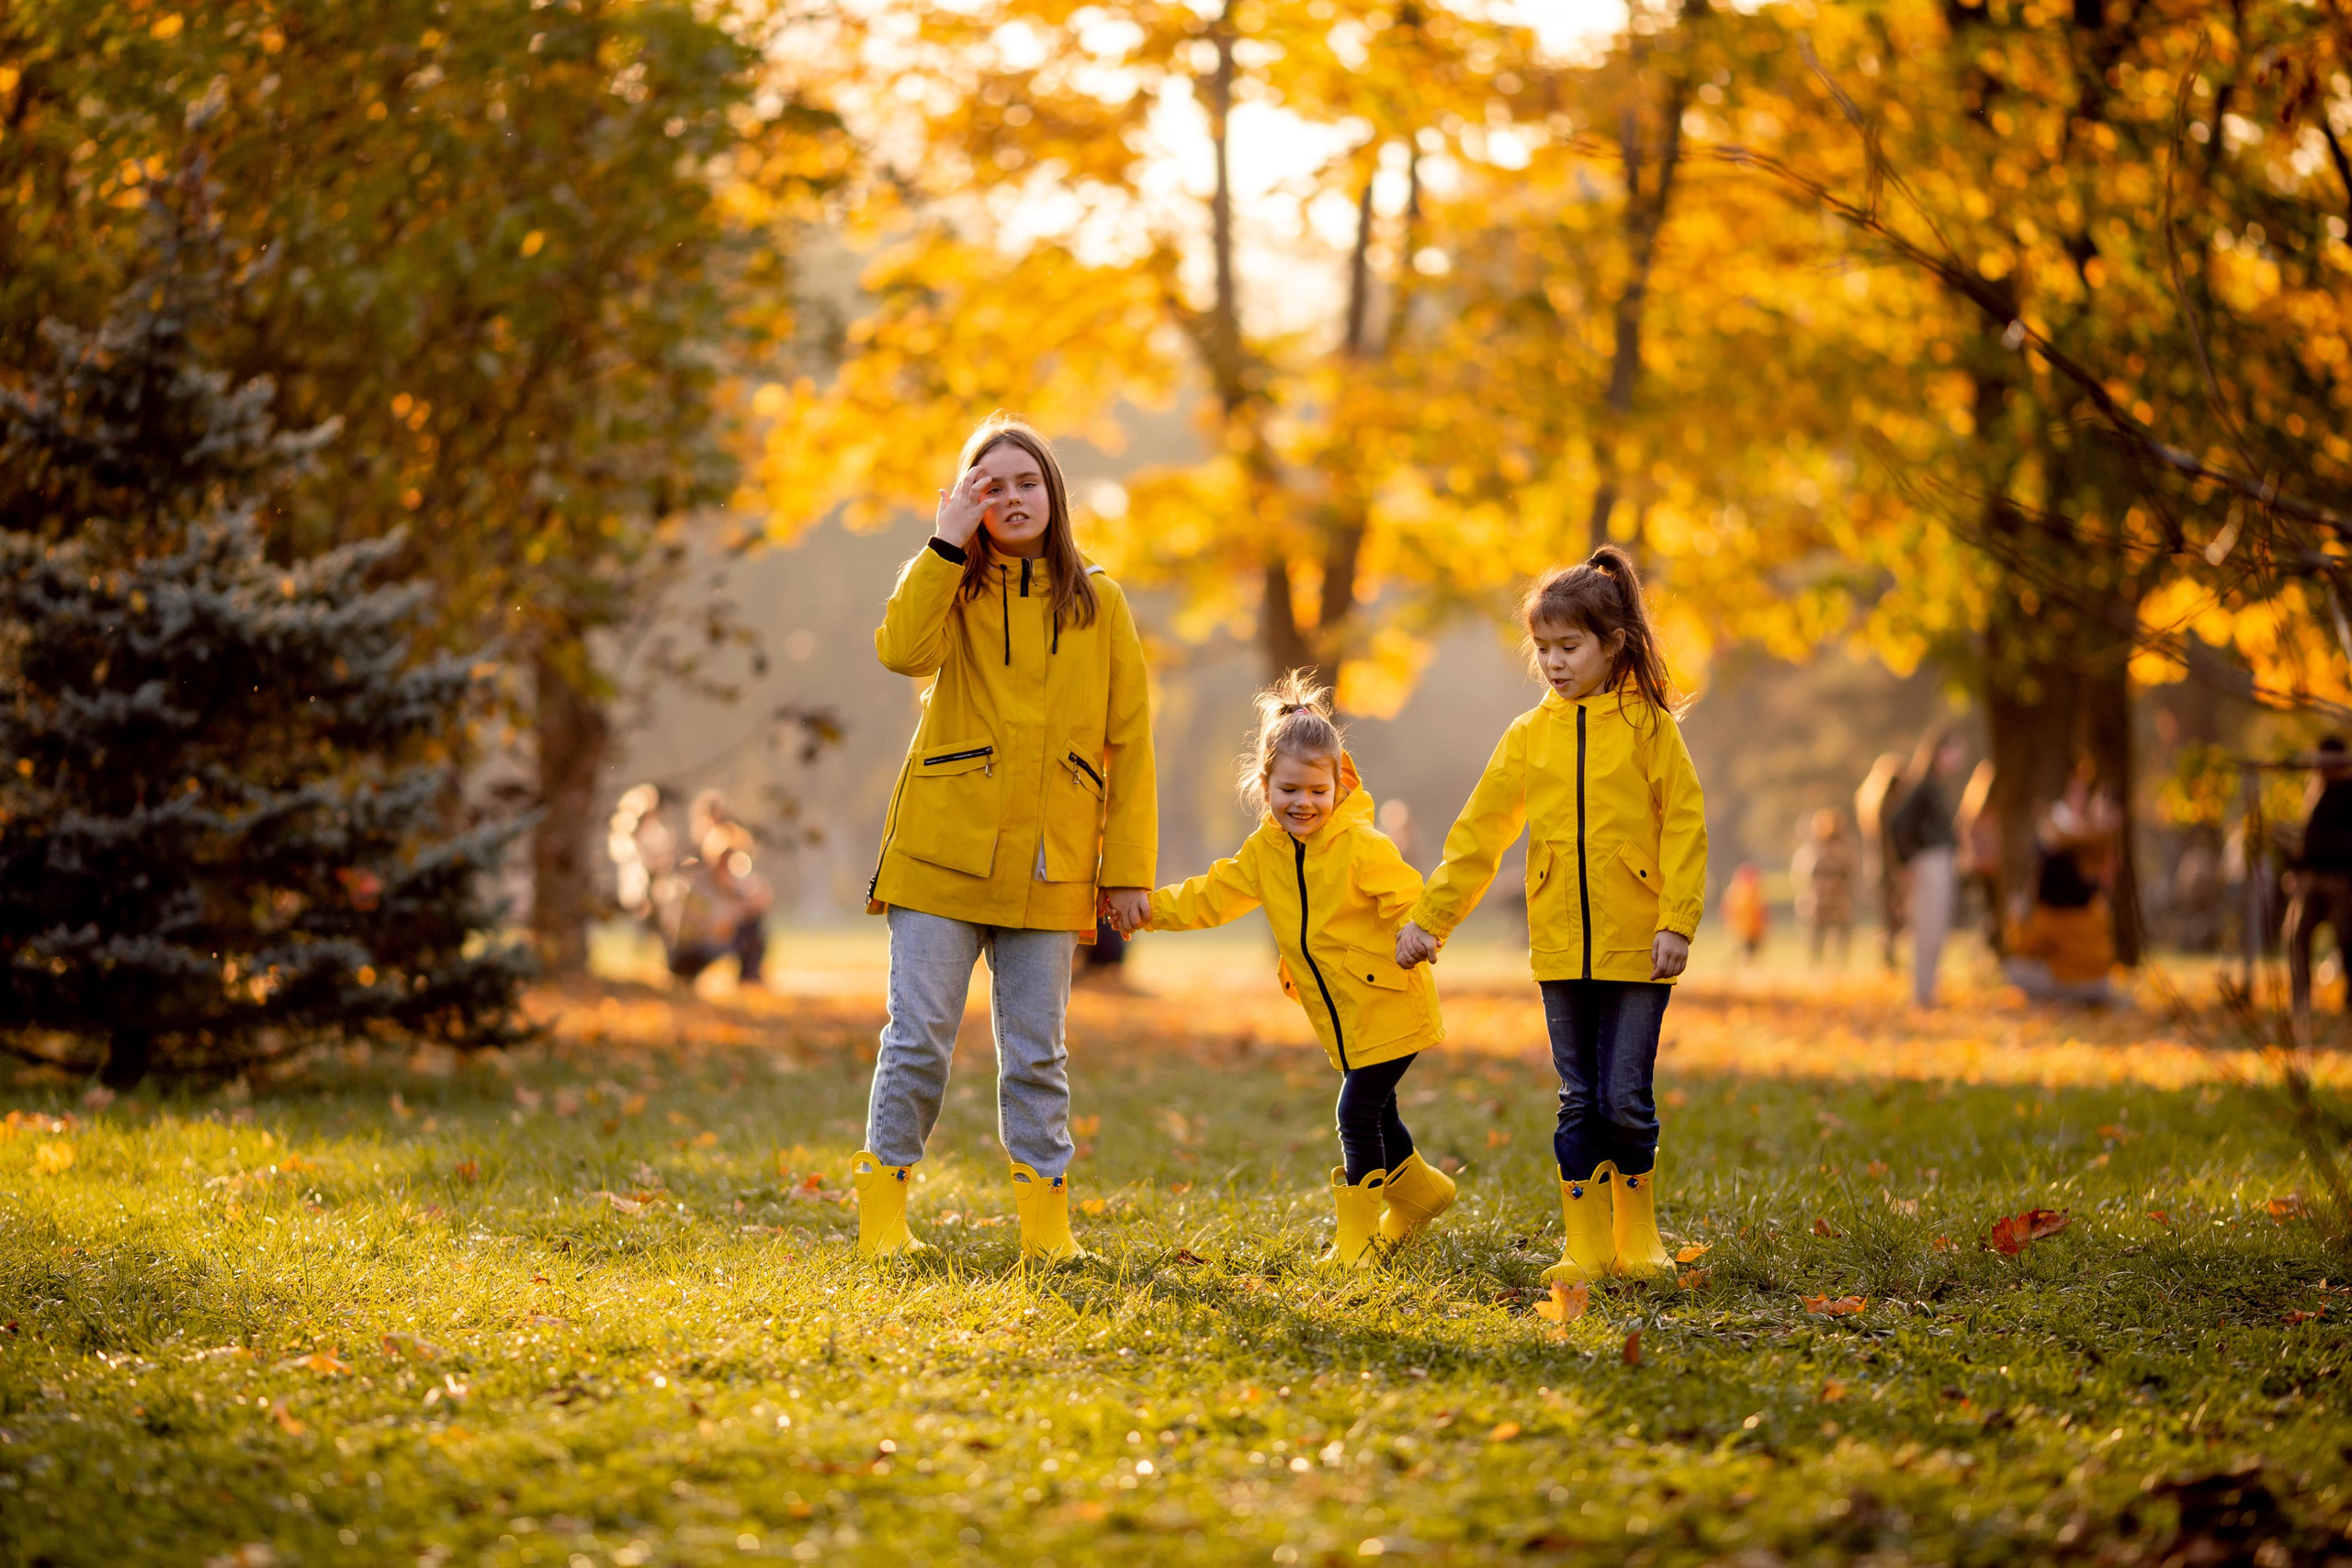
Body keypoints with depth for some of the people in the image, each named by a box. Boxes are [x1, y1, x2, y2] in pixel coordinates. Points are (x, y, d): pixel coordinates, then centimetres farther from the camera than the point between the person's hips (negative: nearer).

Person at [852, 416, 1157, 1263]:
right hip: (942, 851, -1)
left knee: (1035, 1049, 5)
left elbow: (1129, 743, 7)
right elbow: (903, 650, -17)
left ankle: (1044, 1220, 11)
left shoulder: (1098, 605, 9)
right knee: (918, 1036, -1)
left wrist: (1129, 866, 1)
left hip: (1048, 866, 1)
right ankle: (882, 1214, 7)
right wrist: (947, 545, -16)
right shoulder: (952, 587, 7)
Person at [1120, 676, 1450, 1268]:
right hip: (1340, 1017, 7)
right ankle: (1418, 1191, 40)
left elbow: (1409, 899, -23)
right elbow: (1213, 896, 8)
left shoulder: (1363, 846, -19)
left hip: (1389, 1007, -7)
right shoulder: (1264, 852, 3)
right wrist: (1148, 906, 0)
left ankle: (1359, 1236, 3)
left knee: (1357, 1113, -9)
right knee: (1373, 1112, 16)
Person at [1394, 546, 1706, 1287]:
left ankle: (1638, 1235, 17)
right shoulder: (1528, 737, 7)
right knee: (1578, 1101, 6)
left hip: (1635, 947, -3)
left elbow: (1684, 824, -3)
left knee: (1626, 1098, -2)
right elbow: (1478, 834, 10)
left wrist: (1677, 921, -11)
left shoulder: (1648, 725, -1)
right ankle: (1586, 1246, 13)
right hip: (1561, 948, 3)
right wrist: (1429, 917, 7)